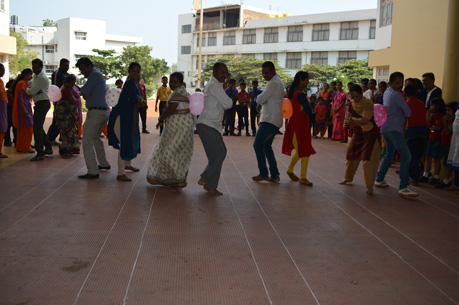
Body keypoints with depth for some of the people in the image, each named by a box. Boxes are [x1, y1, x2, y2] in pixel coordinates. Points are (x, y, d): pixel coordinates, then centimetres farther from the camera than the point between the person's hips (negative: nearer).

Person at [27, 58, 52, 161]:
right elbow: (33, 90, 19)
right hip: (39, 104, 10)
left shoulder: (42, 78, -16)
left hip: (42, 104, -10)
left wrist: (27, 89, 4)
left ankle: (40, 154, -11)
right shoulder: (36, 77, 17)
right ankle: (48, 148, 27)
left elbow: (32, 91, -17)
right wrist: (30, 90, -3)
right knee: (38, 127, 17)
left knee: (37, 128, -12)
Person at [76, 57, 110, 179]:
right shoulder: (99, 75, 21)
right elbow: (87, 93, 18)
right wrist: (87, 94, -3)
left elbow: (83, 91, -14)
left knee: (87, 142, -11)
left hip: (96, 113, -11)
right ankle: (103, 164, 37)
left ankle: (93, 172, -14)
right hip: (104, 111, 11)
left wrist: (82, 91, 7)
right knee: (95, 138, 26)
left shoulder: (95, 75, -10)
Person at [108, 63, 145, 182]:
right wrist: (141, 101, -3)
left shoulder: (137, 85, 12)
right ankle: (120, 173, -5)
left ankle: (127, 164, 44)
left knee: (133, 140, 22)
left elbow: (143, 103, 6)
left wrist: (139, 101, -15)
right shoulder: (129, 83, -16)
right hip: (121, 117, -10)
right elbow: (135, 100, -24)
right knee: (124, 143, -11)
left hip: (131, 117, 10)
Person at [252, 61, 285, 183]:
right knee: (266, 146, 13)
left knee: (258, 144, -7)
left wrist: (260, 99, 1)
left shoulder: (274, 83, -16)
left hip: (271, 120, -11)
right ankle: (275, 175, 14)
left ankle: (263, 174, -2)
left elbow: (259, 100, -19)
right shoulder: (276, 81, 19)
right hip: (272, 119, 11)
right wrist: (264, 101, 3)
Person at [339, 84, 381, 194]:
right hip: (357, 134, 7)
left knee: (369, 160, -12)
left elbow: (365, 120, -26)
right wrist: (360, 121, -17)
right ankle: (348, 177, 42)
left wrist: (354, 119, -11)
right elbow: (349, 120, 1)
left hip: (370, 135, -7)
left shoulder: (368, 103, -18)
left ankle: (369, 186, -1)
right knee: (351, 156, 18)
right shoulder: (351, 104, 2)